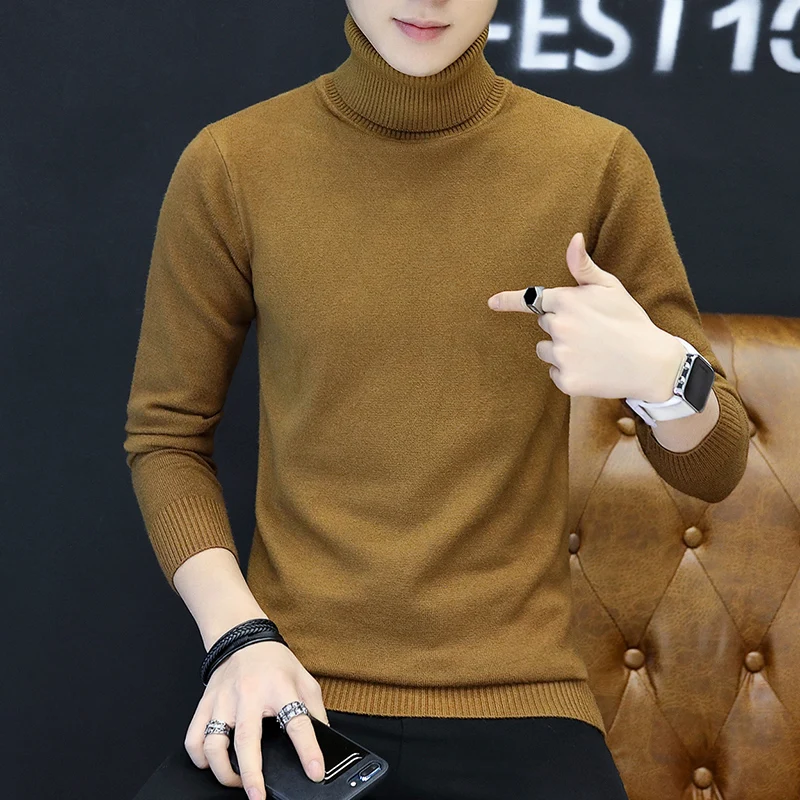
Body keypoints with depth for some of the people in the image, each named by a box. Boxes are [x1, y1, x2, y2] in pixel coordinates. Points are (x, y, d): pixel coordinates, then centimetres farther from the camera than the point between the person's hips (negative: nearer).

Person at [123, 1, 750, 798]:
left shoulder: (598, 163, -2)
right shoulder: (229, 165, -2)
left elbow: (710, 469, 5)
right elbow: (164, 436, 6)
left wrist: (661, 374, -17)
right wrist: (239, 635, -8)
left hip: (516, 700, 1)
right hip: (289, 696, 0)